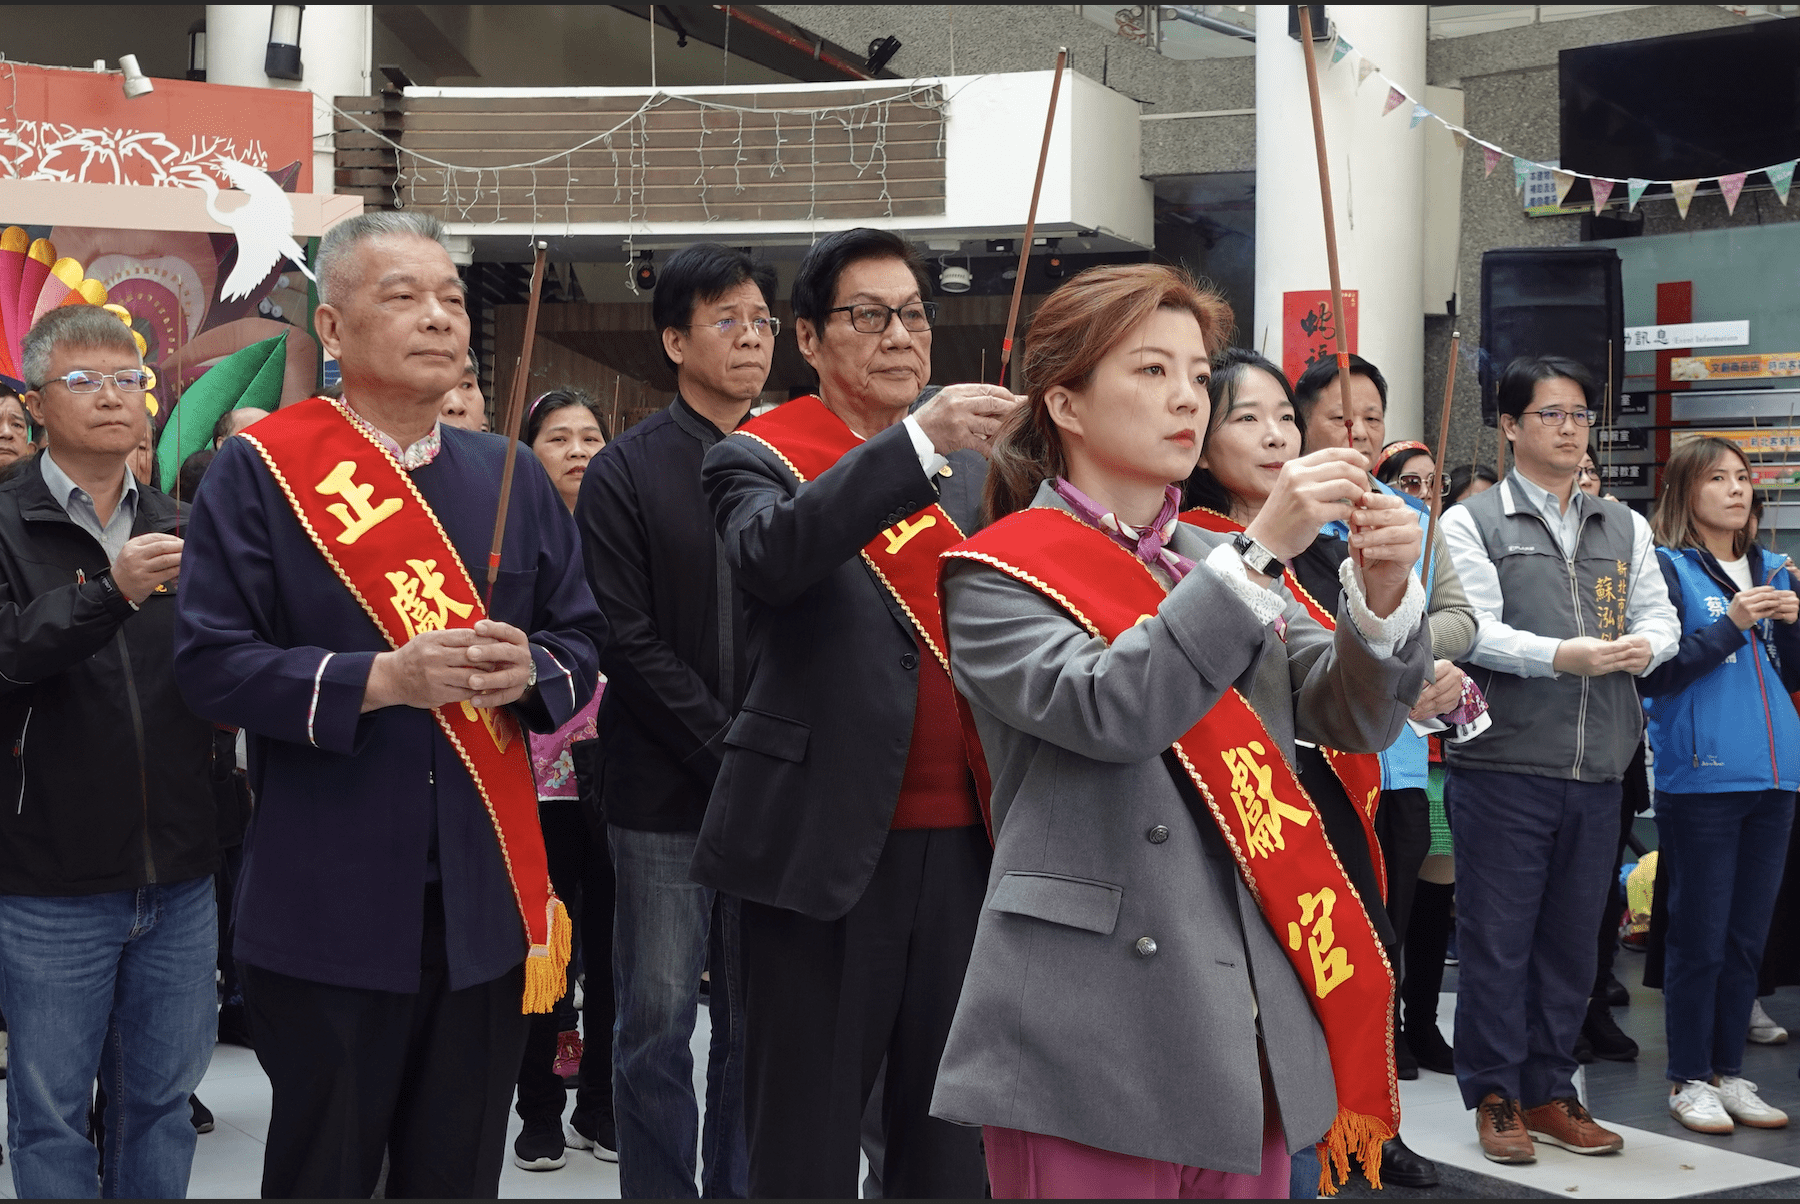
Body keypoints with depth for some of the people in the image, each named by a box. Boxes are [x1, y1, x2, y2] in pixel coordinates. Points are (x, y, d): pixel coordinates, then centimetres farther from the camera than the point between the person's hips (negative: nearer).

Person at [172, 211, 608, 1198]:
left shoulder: (511, 478, 9)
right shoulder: (258, 470, -4)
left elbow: (584, 642, 12)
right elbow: (211, 665, -10)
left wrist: (531, 671, -11)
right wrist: (381, 679, -21)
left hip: (487, 895, 4)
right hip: (328, 904, -4)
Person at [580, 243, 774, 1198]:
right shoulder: (627, 473, -1)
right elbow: (628, 641, -7)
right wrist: (729, 753, -13)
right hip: (666, 791, -3)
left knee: (757, 1022, 9)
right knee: (658, 1023, 2)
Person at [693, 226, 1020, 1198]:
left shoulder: (973, 466, 14)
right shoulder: (759, 459, 0)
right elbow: (772, 554, -23)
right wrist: (919, 440, -31)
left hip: (963, 840, 5)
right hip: (828, 844, -4)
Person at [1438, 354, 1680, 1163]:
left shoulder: (1624, 528, 17)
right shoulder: (1471, 523, 1)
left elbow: (1661, 619, 12)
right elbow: (1473, 630, -10)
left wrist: (1642, 645, -11)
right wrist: (1564, 655, -24)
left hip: (1597, 771, 5)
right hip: (1503, 765, -5)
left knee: (1570, 938, 11)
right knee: (1496, 938, 1)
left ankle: (1549, 1093, 22)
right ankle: (1495, 1096, 12)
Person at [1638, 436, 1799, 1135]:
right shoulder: (1666, 567, -3)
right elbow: (1656, 673, -10)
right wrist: (1731, 625, -15)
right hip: (1700, 776, -6)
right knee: (1699, 936, -1)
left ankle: (1728, 1071, 18)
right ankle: (1689, 1079, 8)